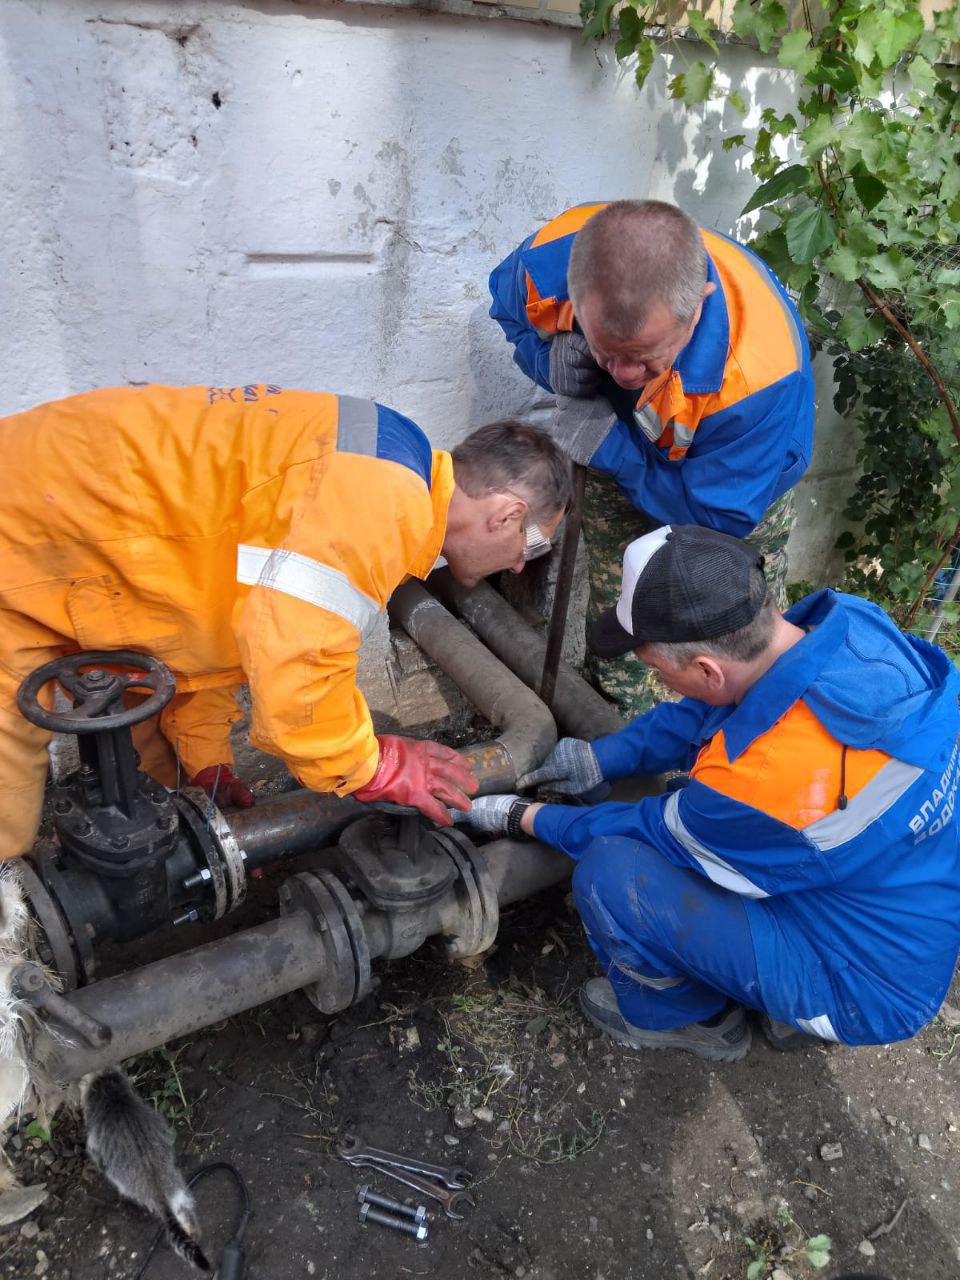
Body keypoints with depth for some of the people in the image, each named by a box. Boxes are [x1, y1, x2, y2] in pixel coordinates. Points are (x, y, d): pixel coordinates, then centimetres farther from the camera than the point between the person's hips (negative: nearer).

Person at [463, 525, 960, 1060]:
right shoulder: (850, 620, -17)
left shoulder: (761, 779, -38)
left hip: (865, 988, -8)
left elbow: (656, 834, -15)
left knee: (609, 872, -20)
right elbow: (712, 708, 0)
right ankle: (788, 999, 24)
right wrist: (602, 756, 0)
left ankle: (684, 1017, 12)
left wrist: (523, 818, -2)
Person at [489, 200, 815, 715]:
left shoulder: (761, 371, -48)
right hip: (617, 459, 3)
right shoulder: (549, 261, -37)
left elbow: (726, 513, -35)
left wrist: (612, 448, -41)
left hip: (739, 475, -2)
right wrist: (549, 356, -34)